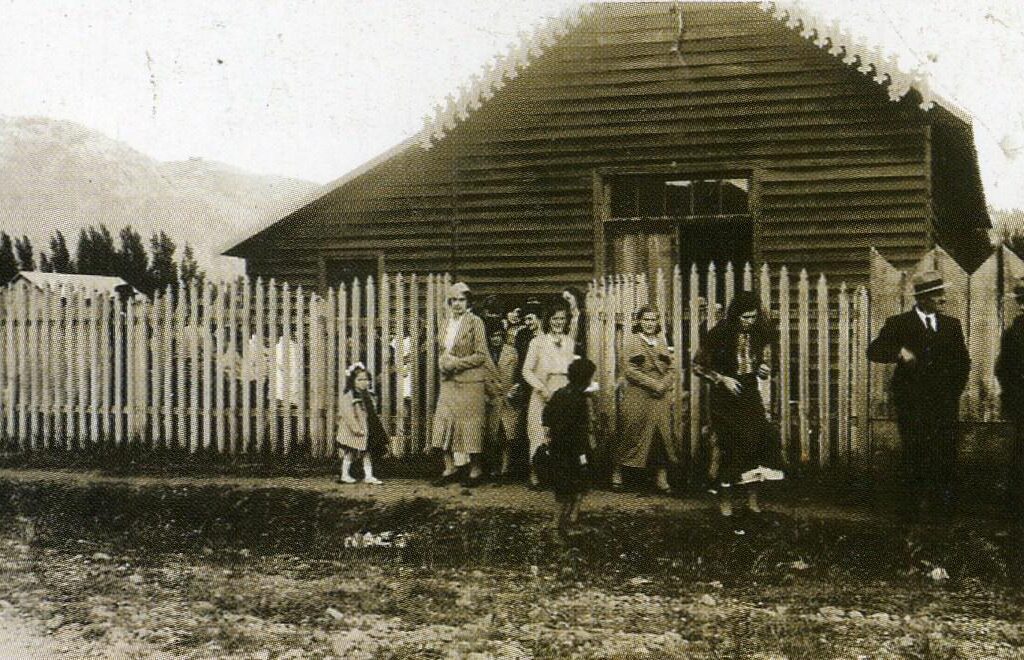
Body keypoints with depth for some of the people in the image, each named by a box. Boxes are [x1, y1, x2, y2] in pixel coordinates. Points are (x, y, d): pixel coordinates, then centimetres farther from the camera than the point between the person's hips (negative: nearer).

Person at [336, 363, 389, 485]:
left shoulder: (367, 396, 10)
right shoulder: (348, 396, -14)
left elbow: (372, 413, 16)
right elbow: (348, 414, -21)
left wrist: (376, 426, 12)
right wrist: (356, 428, -26)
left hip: (367, 429, 7)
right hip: (352, 431, -7)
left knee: (368, 452, 5)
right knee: (349, 452, 4)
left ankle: (369, 476, 7)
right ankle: (345, 475, 15)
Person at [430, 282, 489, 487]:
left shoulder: (475, 322, -6)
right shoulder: (447, 322, 12)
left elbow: (481, 355, -10)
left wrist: (456, 363, -15)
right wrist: (443, 362, -1)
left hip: (469, 381, -6)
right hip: (449, 381, 6)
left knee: (470, 424, -2)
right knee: (444, 422, 2)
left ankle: (475, 470, 7)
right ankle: (450, 468, 9)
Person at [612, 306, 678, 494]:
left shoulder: (661, 341, 14)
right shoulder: (632, 341, 0)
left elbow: (670, 368, 13)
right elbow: (629, 369, -10)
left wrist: (664, 384, -7)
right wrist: (653, 384, -14)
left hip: (661, 399, 4)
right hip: (637, 399, -4)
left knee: (663, 435, -1)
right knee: (631, 435, -2)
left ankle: (662, 478, 4)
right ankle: (617, 474, 11)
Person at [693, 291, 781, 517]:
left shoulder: (760, 335, 1)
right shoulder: (719, 334, -11)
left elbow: (765, 364, 16)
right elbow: (698, 365, -5)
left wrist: (765, 370, -8)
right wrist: (722, 379, -15)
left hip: (750, 394, 4)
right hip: (724, 397, -4)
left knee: (761, 437, -11)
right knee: (730, 445, -6)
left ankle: (752, 494, -1)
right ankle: (725, 498, 7)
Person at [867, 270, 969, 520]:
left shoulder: (952, 325, 13)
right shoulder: (898, 324, 2)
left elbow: (963, 361, 20)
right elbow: (874, 351, -5)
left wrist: (954, 390, 10)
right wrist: (898, 352, -22)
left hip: (945, 403, 3)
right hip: (911, 403, -3)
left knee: (946, 455, -3)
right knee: (915, 455, -2)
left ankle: (942, 503, 9)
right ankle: (913, 507, 7)